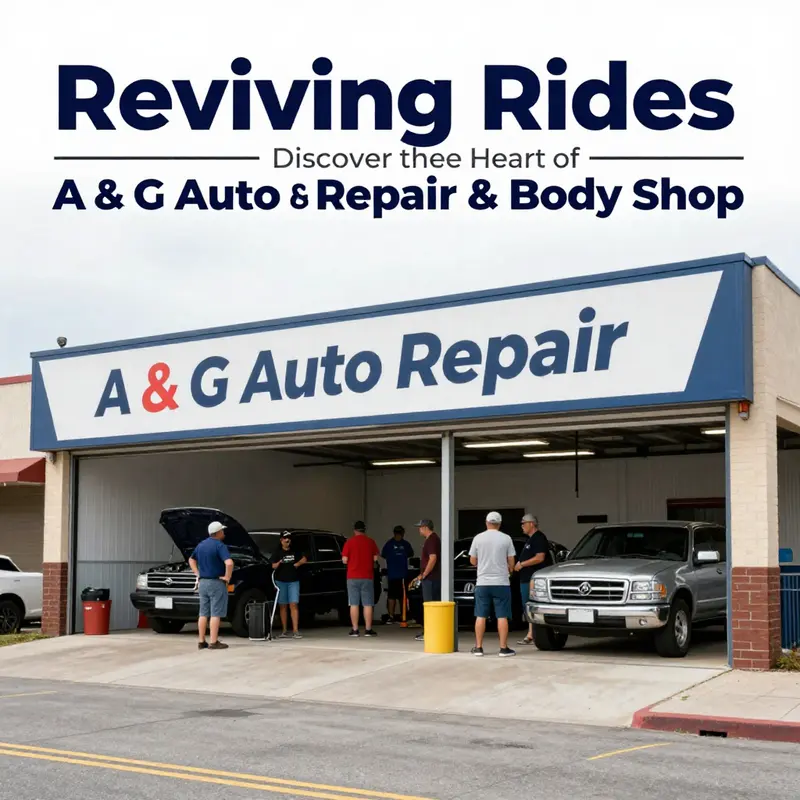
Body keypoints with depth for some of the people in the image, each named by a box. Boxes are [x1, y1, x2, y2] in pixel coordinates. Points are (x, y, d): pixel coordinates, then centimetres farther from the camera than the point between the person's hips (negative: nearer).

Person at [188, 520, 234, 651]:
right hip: (216, 583, -7)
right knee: (215, 614, -3)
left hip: (203, 582, 7)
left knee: (203, 613, 10)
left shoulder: (201, 545, 11)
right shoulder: (219, 545, -14)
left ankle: (201, 642, 11)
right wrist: (227, 577, -15)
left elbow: (191, 559, 26)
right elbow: (229, 563, -28)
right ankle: (214, 642, -4)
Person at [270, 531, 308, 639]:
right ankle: (285, 630, 9)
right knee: (283, 606, 4)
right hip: (281, 581, 0)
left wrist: (298, 563, 0)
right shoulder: (277, 552, 6)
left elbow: (304, 558, 17)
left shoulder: (295, 551, 10)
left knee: (294, 605, -9)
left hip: (293, 581, 0)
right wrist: (278, 563, -20)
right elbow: (273, 566, 0)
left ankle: (295, 631, -14)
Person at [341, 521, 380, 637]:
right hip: (367, 577, 0)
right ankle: (368, 630, 2)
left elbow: (344, 560, -5)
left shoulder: (349, 542, -2)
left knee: (354, 604, 3)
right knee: (368, 604, 3)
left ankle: (355, 630, 2)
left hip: (353, 577, 0)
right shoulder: (371, 542, 1)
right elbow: (375, 558, 0)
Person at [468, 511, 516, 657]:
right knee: (502, 617, 1)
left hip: (482, 582, 1)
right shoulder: (506, 538, -3)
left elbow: (472, 561, 6)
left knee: (480, 616, 7)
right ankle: (504, 648, 1)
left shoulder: (478, 538, 0)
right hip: (501, 582, -1)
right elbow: (511, 562, 0)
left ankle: (478, 648, 9)